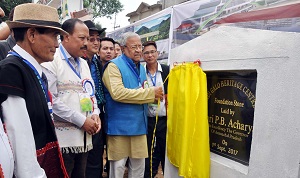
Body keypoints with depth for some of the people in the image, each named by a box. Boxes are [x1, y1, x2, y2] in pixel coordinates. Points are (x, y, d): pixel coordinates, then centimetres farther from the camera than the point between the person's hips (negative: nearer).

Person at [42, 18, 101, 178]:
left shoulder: (83, 64, 17)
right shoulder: (51, 61, -9)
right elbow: (51, 100, -17)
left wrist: (95, 114, 1)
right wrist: (81, 120, -15)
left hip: (84, 138, 7)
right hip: (62, 139, -7)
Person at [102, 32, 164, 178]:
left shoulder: (141, 68, 15)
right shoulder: (114, 66, -10)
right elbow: (117, 93, -25)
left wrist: (154, 96, 1)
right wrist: (151, 93, -20)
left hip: (139, 125, 7)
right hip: (120, 126, -7)